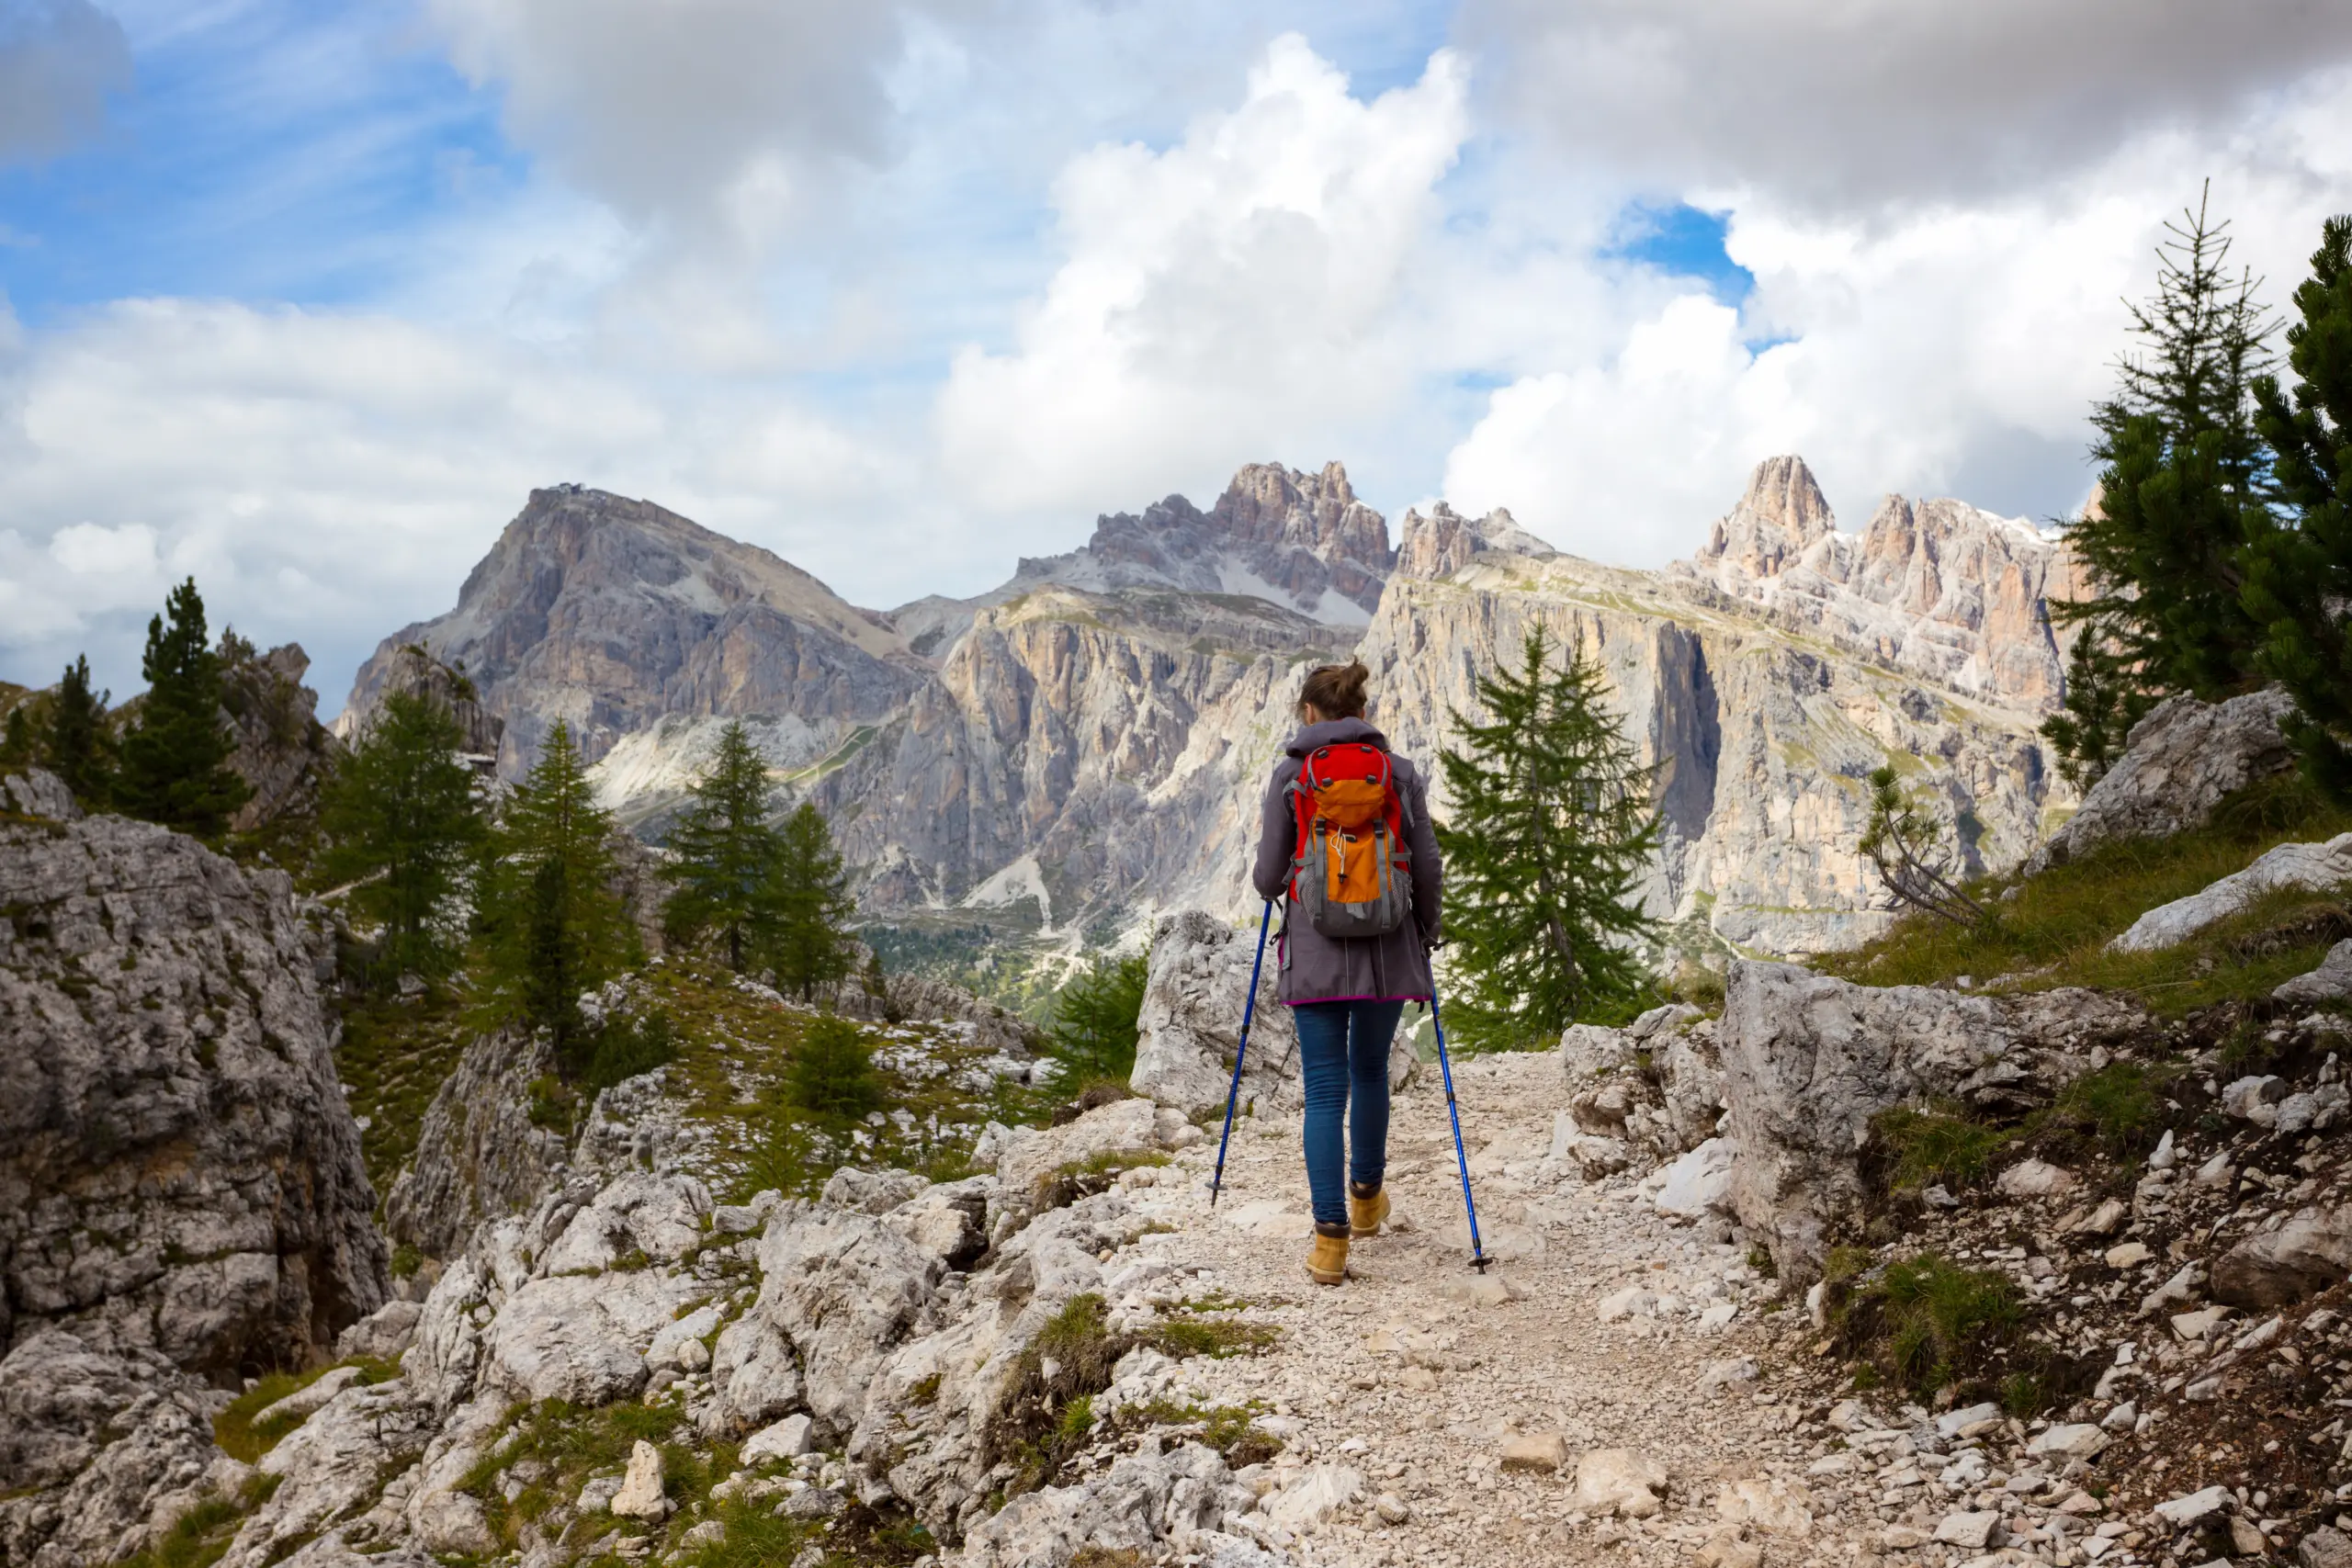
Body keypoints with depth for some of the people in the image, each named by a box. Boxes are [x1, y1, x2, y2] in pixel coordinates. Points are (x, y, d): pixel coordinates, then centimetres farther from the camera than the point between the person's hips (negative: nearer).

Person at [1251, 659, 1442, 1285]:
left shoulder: (1290, 774, -4)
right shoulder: (1401, 773, 1)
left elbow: (1269, 880, -4)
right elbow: (1427, 870, 1)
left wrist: (1264, 848, 18)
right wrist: (1426, 940, 15)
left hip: (1315, 952, -2)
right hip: (1388, 950, 2)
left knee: (1325, 1091, 2)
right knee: (1371, 1072, 22)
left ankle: (1331, 1239, -3)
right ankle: (1366, 1197, 41)